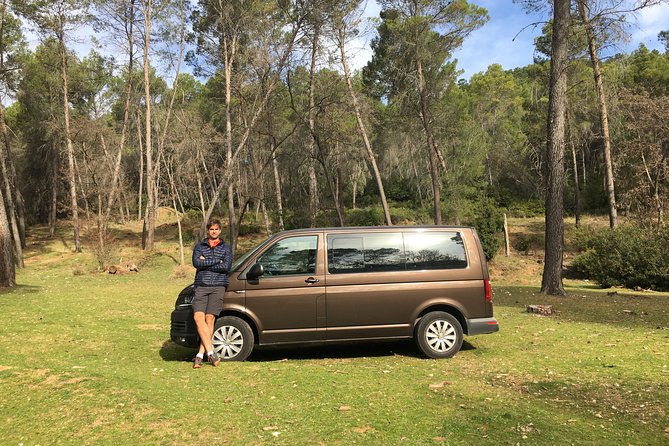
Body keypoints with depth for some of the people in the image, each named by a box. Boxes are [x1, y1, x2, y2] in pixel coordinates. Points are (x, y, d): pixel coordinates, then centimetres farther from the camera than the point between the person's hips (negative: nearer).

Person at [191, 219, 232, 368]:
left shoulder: (226, 247, 11)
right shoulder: (199, 246, 15)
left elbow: (226, 266, -5)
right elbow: (196, 263, -4)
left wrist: (206, 263, -5)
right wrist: (217, 261, -5)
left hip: (218, 286, -1)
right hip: (201, 286, 2)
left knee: (209, 319, -7)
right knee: (198, 317, -13)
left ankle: (200, 355, -2)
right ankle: (211, 352, -11)